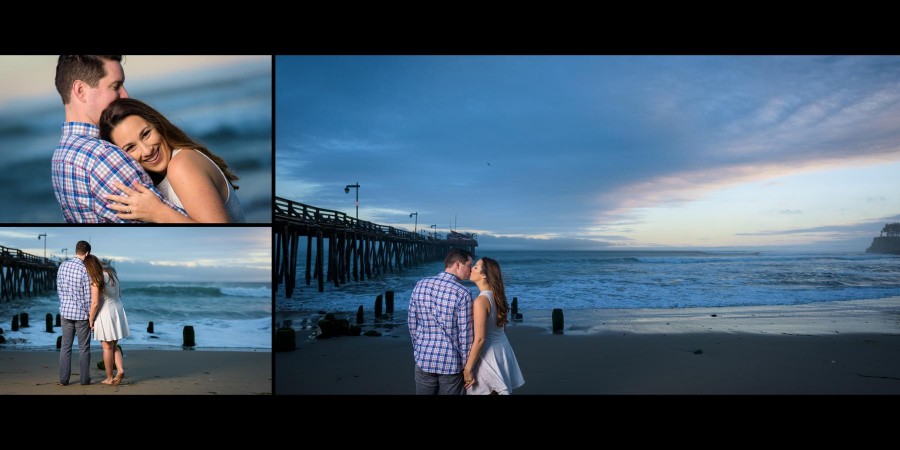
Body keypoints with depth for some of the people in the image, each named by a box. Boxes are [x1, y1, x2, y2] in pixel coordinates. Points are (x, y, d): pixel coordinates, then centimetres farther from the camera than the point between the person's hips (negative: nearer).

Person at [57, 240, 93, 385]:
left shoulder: (63, 266, 0)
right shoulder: (85, 270, -17)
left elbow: (59, 288, 9)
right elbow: (88, 296, -14)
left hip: (66, 312, 4)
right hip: (81, 313, -4)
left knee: (66, 346, 11)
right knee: (84, 347, 7)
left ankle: (63, 379, 12)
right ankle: (85, 379, 13)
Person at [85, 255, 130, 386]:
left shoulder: (95, 281, -19)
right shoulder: (111, 272, 4)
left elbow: (95, 303, -20)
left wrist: (91, 320, -8)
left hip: (105, 314, -7)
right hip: (118, 310, 7)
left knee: (107, 347, 6)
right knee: (114, 345, 18)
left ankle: (109, 378, 14)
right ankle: (121, 369, 0)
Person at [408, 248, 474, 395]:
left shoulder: (420, 285, -1)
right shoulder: (463, 293, -14)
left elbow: (412, 323, 5)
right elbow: (465, 334, -13)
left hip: (423, 360, 4)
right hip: (451, 363, -4)